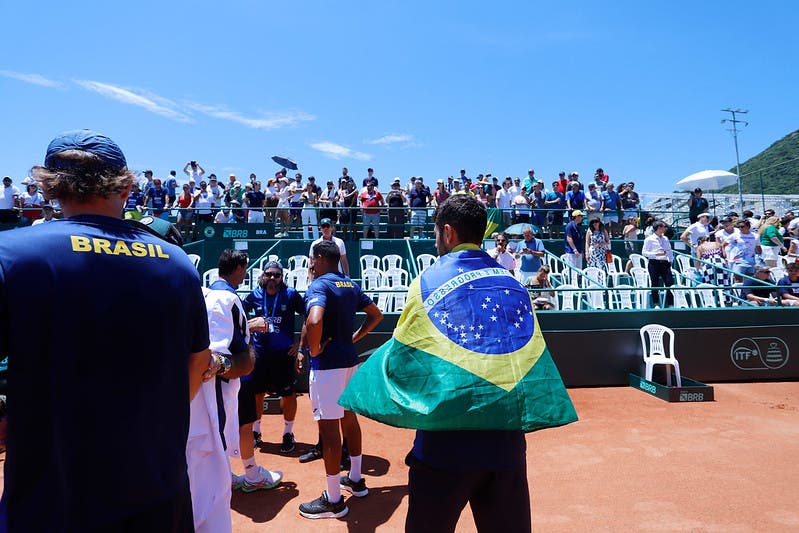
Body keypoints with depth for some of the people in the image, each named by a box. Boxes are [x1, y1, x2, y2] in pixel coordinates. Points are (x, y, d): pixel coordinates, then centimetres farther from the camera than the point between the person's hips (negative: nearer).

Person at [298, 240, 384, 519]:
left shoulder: (319, 285, -15)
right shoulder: (351, 285, 10)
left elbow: (314, 321, -34)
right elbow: (376, 315, 19)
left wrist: (314, 350, -18)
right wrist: (354, 338, 13)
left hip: (327, 363, -9)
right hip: (349, 359, 9)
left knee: (328, 426, -1)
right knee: (348, 416, 21)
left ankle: (333, 500, 10)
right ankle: (356, 479, 34)